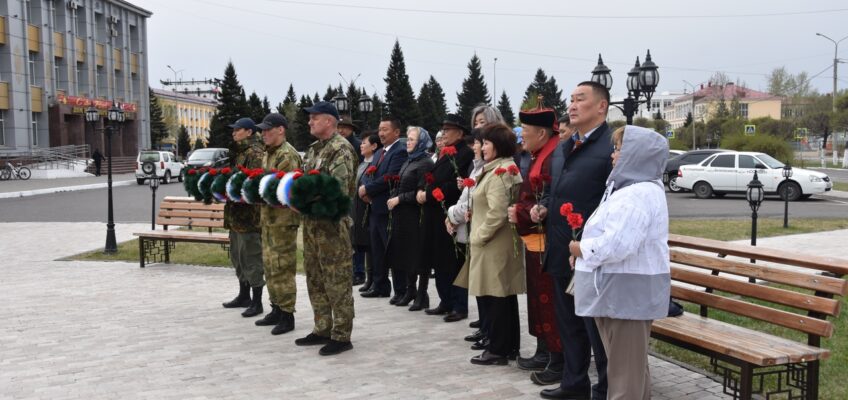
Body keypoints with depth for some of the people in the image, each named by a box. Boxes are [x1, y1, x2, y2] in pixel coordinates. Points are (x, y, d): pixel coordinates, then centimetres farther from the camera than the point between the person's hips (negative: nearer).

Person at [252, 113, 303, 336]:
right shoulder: (269, 154, 16)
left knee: (282, 268, -5)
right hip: (268, 219, 10)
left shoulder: (287, 155, -15)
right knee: (270, 266, 15)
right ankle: (276, 309, 25)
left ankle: (287, 315, 3)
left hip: (283, 220, -10)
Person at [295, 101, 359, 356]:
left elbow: (339, 190, -22)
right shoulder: (314, 149, 16)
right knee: (315, 279, 15)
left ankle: (341, 336, 4)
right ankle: (322, 330, 25)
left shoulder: (341, 149, -12)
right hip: (311, 222, 9)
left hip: (332, 224, -9)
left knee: (337, 281, -3)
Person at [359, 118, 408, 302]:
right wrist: (365, 189, -6)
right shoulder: (379, 153, 18)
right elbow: (368, 175, 15)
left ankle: (401, 290, 4)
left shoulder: (400, 152, -12)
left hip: (389, 209, -9)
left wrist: (367, 189, -13)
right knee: (377, 250, 14)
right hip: (375, 207, 9)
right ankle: (380, 286, 24)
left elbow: (390, 178, -21)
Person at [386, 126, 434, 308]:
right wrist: (393, 199, 5)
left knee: (419, 256, -1)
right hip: (403, 216, 8)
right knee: (406, 253, 12)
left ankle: (422, 295, 7)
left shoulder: (425, 163, -11)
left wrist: (399, 199, -14)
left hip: (416, 216, -8)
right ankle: (410, 291, 22)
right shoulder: (408, 161, 16)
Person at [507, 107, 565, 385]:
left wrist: (521, 214, -16)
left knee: (550, 300, -4)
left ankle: (559, 361, 6)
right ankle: (544, 353, 28)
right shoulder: (536, 157, 14)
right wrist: (520, 211, 5)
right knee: (538, 297, 17)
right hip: (534, 239, 11)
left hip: (546, 242, -11)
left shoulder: (554, 158, -19)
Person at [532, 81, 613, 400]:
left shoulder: (613, 146, -14)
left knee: (597, 326, 4)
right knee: (569, 324, 19)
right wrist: (543, 207, 6)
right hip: (561, 252, 9)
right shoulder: (562, 149, 15)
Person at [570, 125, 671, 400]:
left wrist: (580, 248, -14)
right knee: (633, 365, 20)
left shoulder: (637, 195, -22)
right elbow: (612, 235, 20)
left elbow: (616, 245, -31)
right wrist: (585, 248, 4)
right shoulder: (635, 188, 15)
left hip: (628, 292, -11)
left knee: (624, 368, 0)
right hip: (627, 290, 11)